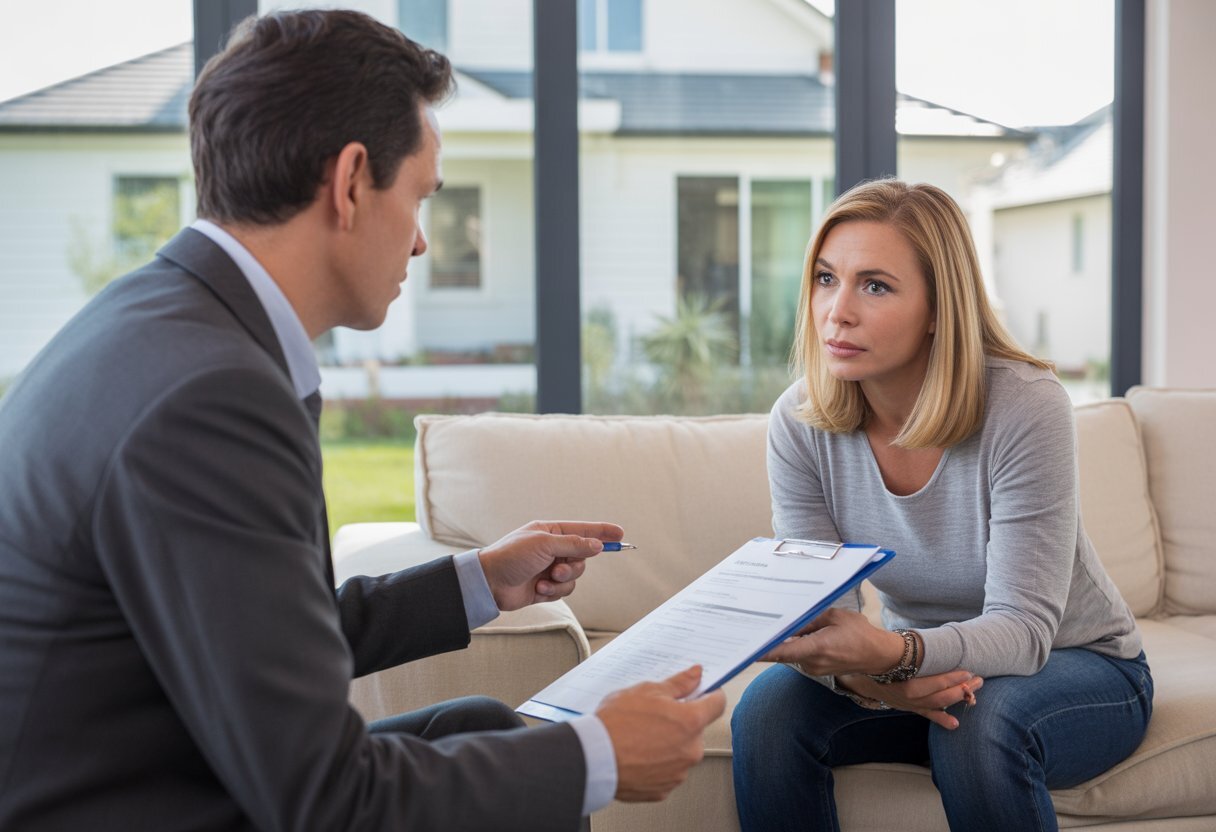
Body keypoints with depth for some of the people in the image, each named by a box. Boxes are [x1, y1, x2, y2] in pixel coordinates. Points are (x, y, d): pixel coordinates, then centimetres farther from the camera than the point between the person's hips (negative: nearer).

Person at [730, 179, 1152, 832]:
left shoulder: (1025, 407, -26)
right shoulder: (798, 423, -14)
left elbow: (1022, 627, -28)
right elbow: (812, 612, -14)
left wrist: (895, 653, -48)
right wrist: (863, 673, -38)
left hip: (1078, 665, -3)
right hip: (916, 664, 3)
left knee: (980, 721, -35)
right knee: (768, 708, -23)